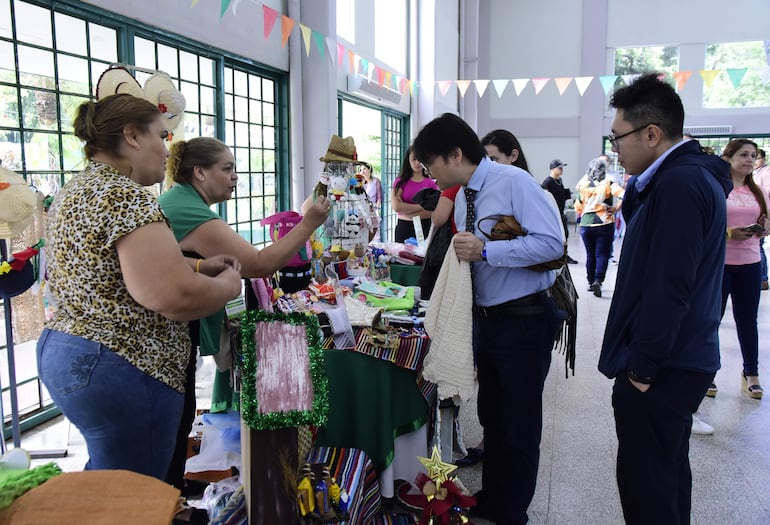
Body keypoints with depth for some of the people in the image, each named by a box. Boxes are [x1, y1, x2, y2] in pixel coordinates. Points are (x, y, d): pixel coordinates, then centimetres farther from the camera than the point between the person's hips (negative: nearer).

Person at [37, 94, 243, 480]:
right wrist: (227, 285, -9)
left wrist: (197, 265, 15)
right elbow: (171, 295, -29)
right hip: (120, 369, -10)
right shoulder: (125, 196, -19)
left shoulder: (78, 190, 13)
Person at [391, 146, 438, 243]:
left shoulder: (431, 183, 3)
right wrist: (422, 206, -9)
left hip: (425, 227, 0)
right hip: (404, 228, 0)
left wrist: (406, 209, -8)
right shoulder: (401, 182, 2)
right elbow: (396, 206, -10)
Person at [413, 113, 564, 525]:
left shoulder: (513, 182, -17)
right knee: (491, 417, 22)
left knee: (520, 428, 8)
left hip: (523, 320, -8)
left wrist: (484, 250, -30)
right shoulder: (463, 197, 7)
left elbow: (551, 242, -26)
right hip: (486, 318, 8)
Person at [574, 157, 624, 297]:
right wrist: (615, 209, -7)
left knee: (590, 254, 13)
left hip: (586, 225, 3)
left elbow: (577, 207, 12)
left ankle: (590, 282, 19)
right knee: (602, 254, 1)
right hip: (604, 224, -3)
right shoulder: (609, 185, -5)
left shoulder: (584, 186, 4)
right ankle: (598, 281, -15)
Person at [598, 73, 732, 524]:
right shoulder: (694, 174, 12)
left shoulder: (678, 184, -20)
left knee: (644, 485, 1)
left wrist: (641, 366, -18)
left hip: (660, 369, -10)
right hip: (684, 359, 10)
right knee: (668, 472, 22)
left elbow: (666, 287, -23)